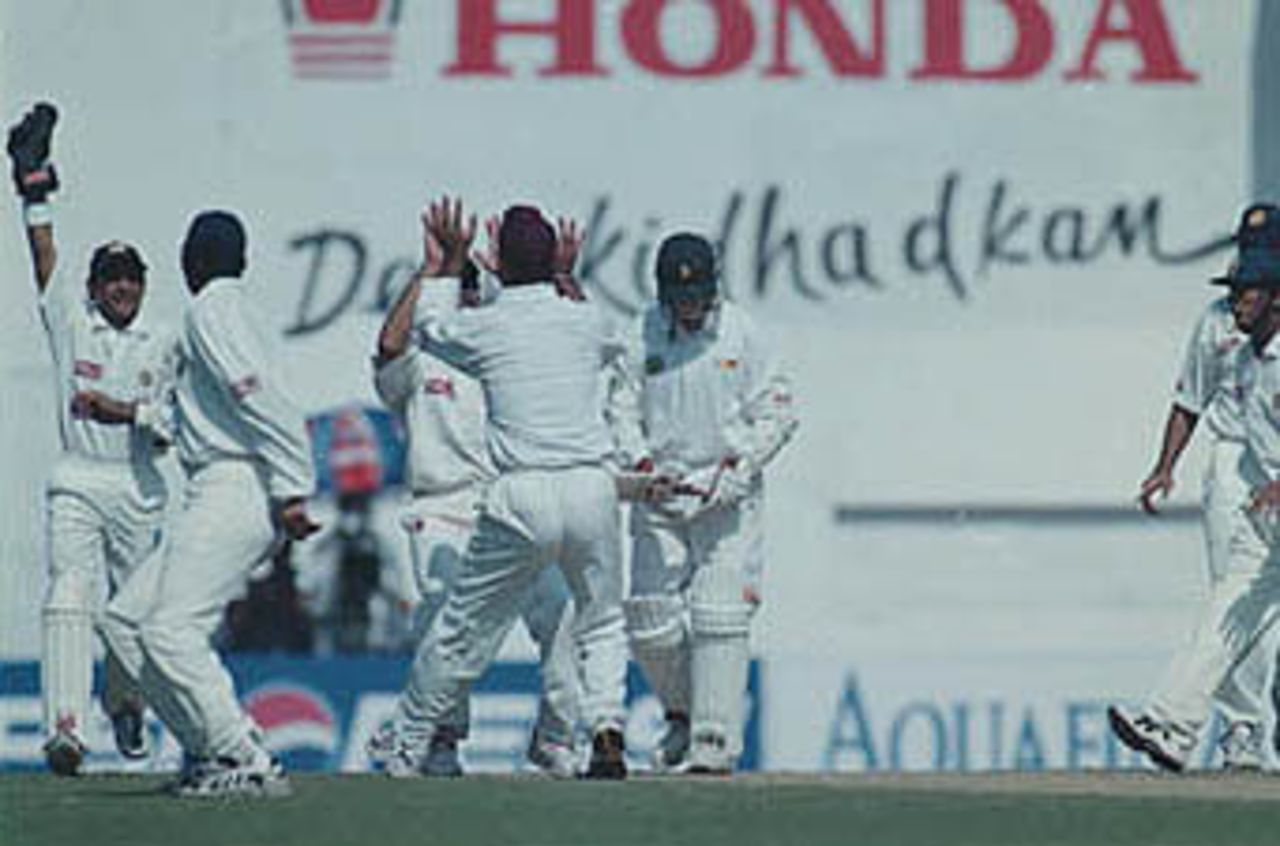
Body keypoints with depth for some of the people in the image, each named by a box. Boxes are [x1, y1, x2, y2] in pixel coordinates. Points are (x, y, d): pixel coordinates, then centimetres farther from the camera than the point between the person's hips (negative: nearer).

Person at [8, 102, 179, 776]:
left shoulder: (160, 346, 10)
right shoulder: (71, 323, 7)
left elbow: (168, 431, 5)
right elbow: (44, 258, -4)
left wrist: (126, 410, -13)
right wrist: (35, 190, -13)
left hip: (140, 490, 2)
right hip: (77, 485, -2)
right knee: (69, 600, -18)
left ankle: (125, 707, 33)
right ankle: (65, 727, -29)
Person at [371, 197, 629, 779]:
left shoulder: (483, 327, 1)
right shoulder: (585, 319, 7)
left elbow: (429, 328, 25)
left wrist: (450, 262, 35)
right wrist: (566, 276, 38)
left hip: (520, 499, -2)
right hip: (592, 488, 2)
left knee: (463, 631, 10)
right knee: (601, 624, 19)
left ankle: (405, 751, 21)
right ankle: (606, 732, -3)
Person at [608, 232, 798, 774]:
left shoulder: (740, 333, -2)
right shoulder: (644, 334, 2)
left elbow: (776, 413, -1)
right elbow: (622, 408, 6)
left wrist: (732, 470, -12)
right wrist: (643, 466, -10)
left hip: (727, 494, -3)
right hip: (658, 495, 3)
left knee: (719, 615, -11)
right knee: (649, 617, 0)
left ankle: (716, 742, -11)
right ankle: (682, 713, 25)